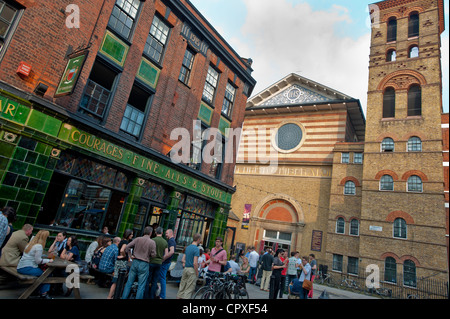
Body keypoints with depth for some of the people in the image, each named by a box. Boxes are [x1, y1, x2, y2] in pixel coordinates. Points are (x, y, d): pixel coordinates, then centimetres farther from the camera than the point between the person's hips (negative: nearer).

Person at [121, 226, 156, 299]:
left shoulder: (137, 239, 1)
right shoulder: (152, 242, -8)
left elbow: (127, 247, -1)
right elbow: (153, 254, -8)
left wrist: (130, 255, 9)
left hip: (135, 262, 4)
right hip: (144, 264, -3)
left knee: (129, 283, 12)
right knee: (141, 286, 5)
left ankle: (124, 297, 18)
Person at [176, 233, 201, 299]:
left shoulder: (187, 247, 10)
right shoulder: (196, 249, -15)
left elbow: (183, 260, 13)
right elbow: (195, 263, -19)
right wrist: (197, 273, -10)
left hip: (185, 268, 7)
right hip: (192, 270, -7)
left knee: (182, 287, 15)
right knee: (189, 289, 1)